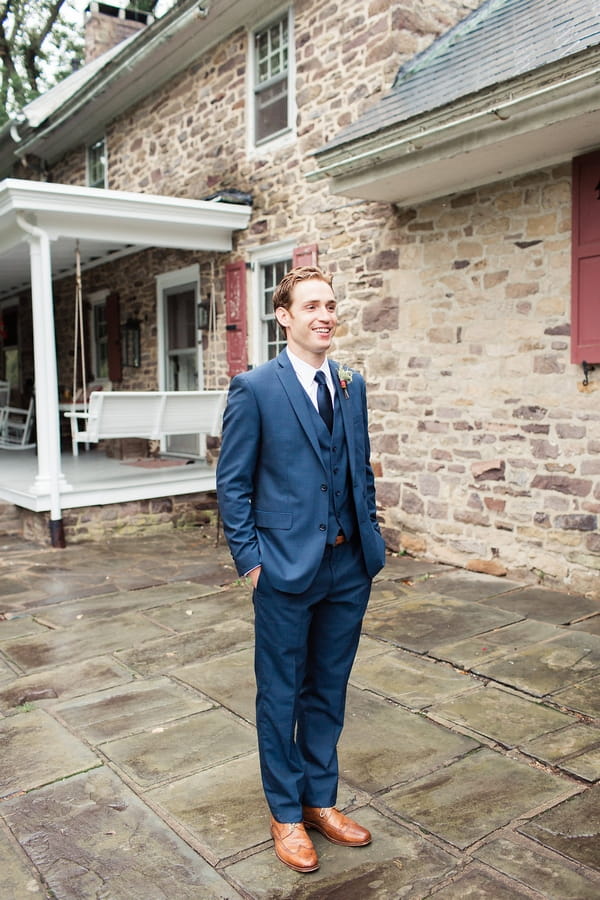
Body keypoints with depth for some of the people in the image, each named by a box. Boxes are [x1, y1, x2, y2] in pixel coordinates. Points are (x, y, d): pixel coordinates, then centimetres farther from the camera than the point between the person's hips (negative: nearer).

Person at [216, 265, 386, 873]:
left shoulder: (351, 385, 8)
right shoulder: (254, 388, -9)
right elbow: (232, 482, -7)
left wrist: (368, 537, 9)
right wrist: (250, 559, -9)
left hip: (348, 568, 5)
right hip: (286, 569, -5)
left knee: (328, 690, 18)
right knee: (280, 694, 11)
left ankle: (320, 800, 37)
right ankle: (286, 814, 31)